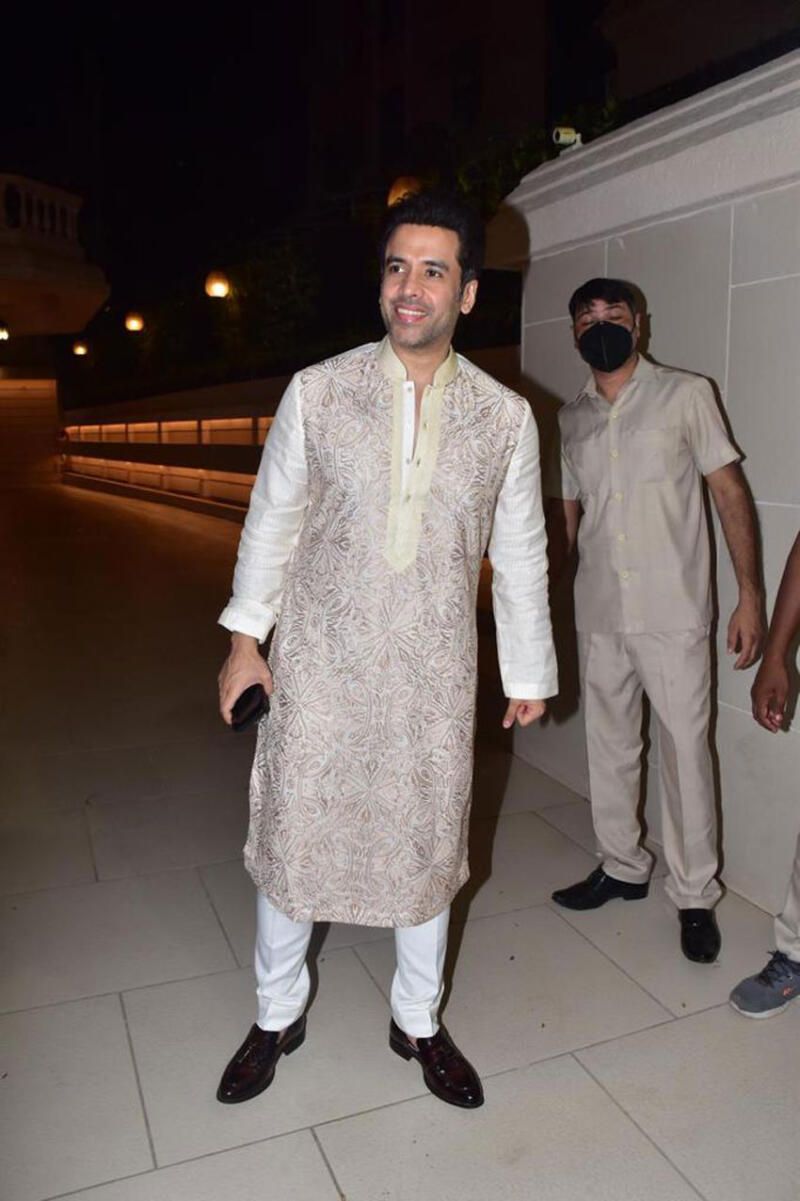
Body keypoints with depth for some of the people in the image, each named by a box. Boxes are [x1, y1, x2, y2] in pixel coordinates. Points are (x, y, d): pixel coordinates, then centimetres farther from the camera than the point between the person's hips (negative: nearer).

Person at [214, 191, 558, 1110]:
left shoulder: (506, 416, -2)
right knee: (290, 839, 10)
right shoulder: (317, 391, -4)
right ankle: (277, 1016, 37)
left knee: (427, 846, 13)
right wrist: (245, 636, 4)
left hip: (433, 677, 1)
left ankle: (418, 1022, 39)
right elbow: (271, 519, 3)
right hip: (317, 665, 0)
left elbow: (520, 553, 5)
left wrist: (528, 671, 9)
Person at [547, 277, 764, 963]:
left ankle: (695, 896, 18)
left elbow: (730, 490, -3)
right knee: (610, 747, 14)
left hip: (673, 615, -4)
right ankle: (623, 868, 32)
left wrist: (750, 594, -10)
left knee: (685, 753, 1)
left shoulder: (686, 395, 0)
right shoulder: (572, 418, 11)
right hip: (598, 616, 5)